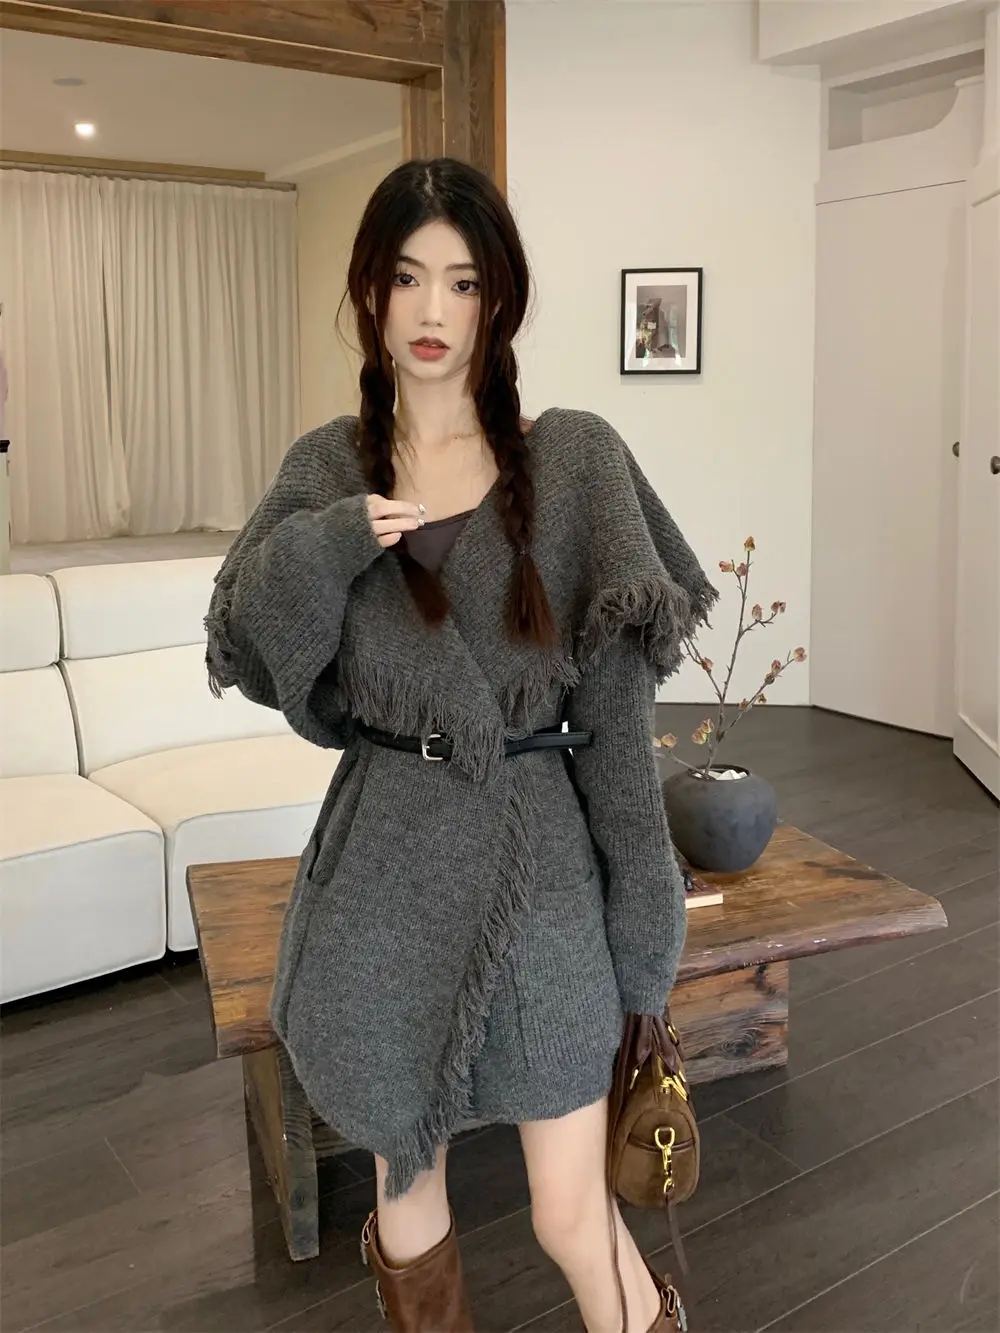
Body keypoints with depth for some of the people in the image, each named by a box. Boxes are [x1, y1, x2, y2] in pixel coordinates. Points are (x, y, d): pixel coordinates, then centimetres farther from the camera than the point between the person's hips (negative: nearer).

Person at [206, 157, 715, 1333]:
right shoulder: (326, 470, 3)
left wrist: (637, 895, -5)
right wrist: (323, 546, -16)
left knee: (571, 1214, 3)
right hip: (387, 860, 2)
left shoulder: (575, 460, -3)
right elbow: (248, 656, 1)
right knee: (406, 1182, 17)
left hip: (537, 851, -2)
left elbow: (615, 697, -4)